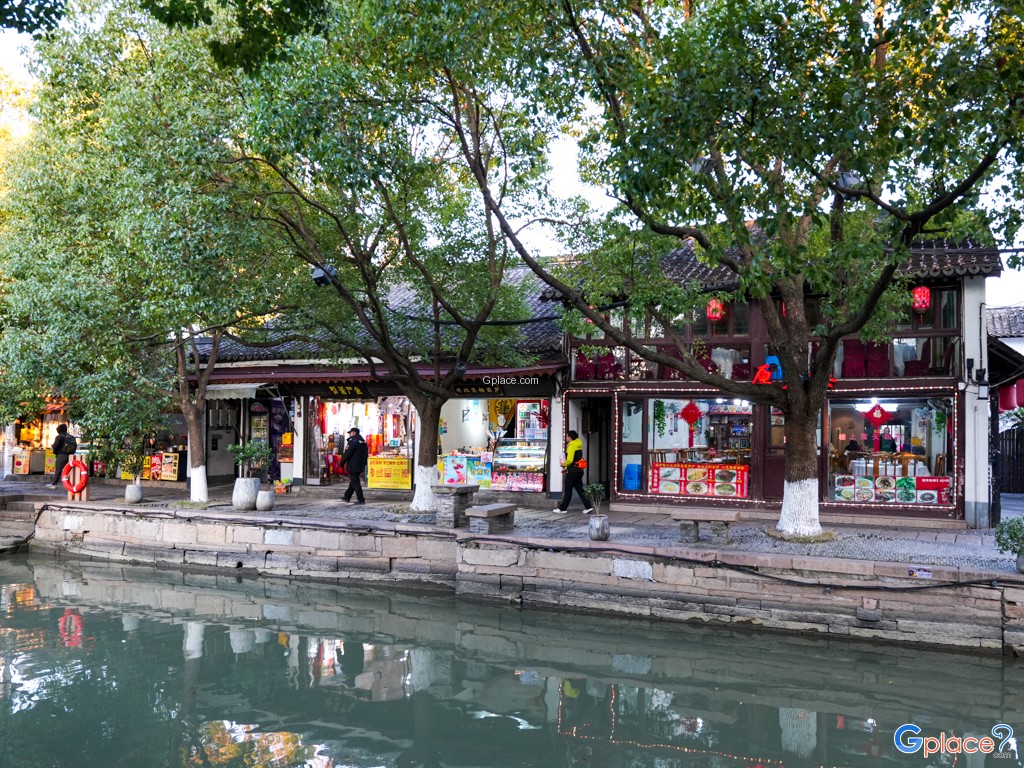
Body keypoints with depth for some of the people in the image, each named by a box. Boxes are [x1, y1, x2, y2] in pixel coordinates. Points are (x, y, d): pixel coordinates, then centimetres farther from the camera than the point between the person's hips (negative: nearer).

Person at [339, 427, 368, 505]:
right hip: (360, 466, 9)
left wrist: (342, 463, -4)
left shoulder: (352, 441, -14)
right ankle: (347, 497, 26)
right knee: (353, 482, 16)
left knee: (355, 482, -6)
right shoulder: (363, 441, 14)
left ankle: (361, 500, -9)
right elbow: (366, 454, 19)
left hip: (353, 466, -9)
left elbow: (347, 453, -17)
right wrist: (363, 465, 24)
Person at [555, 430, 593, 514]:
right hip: (579, 470, 9)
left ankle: (562, 508, 8)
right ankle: (588, 507, 4)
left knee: (567, 490, 0)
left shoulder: (571, 446, -14)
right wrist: (567, 468, 21)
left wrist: (564, 464, -3)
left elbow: (570, 460, -23)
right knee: (580, 489, 10)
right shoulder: (578, 445, 14)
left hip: (573, 472, -9)